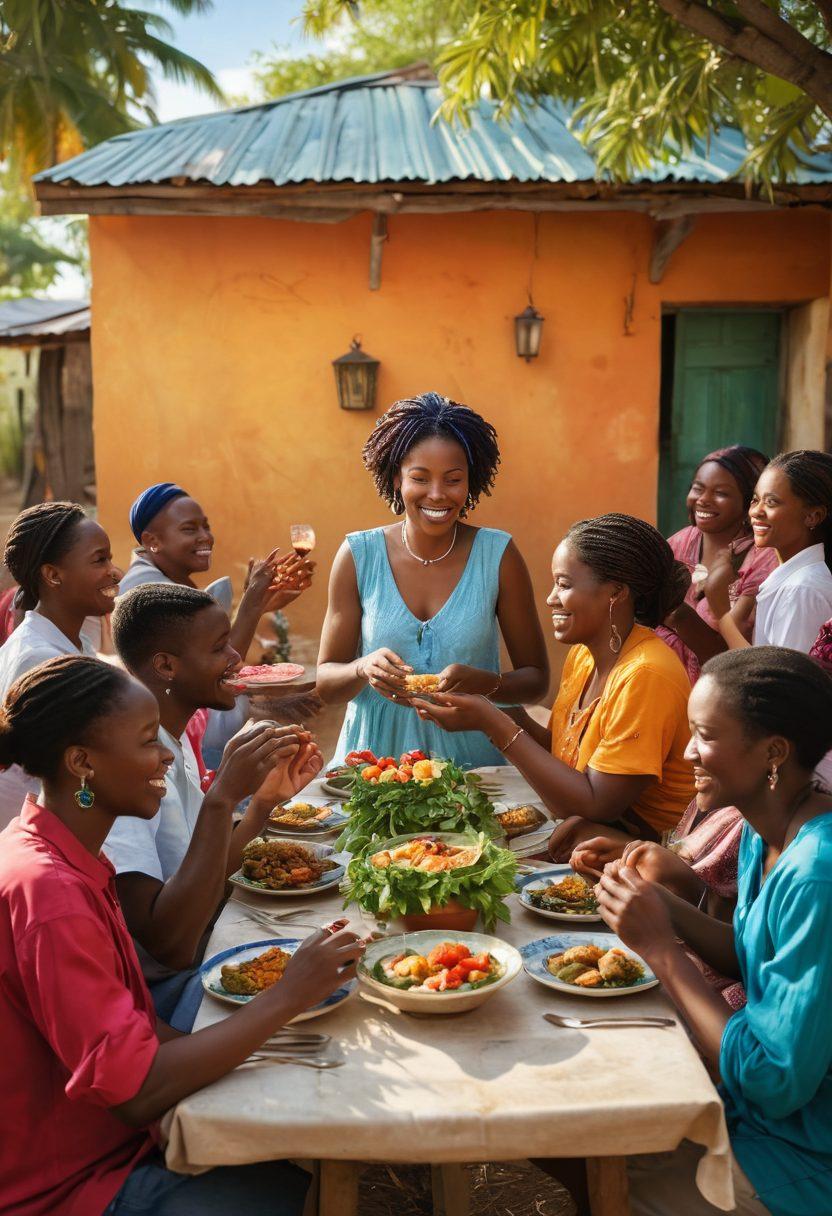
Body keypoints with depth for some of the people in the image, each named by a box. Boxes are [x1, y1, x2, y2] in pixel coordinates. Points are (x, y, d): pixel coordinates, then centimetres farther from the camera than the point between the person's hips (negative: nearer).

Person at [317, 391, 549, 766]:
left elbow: (536, 678, 3)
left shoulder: (498, 555, -1)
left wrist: (482, 682, -16)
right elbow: (325, 684, 4)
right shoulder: (358, 555, 0)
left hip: (472, 759, 0)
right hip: (375, 750, 1)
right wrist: (364, 669, -17)